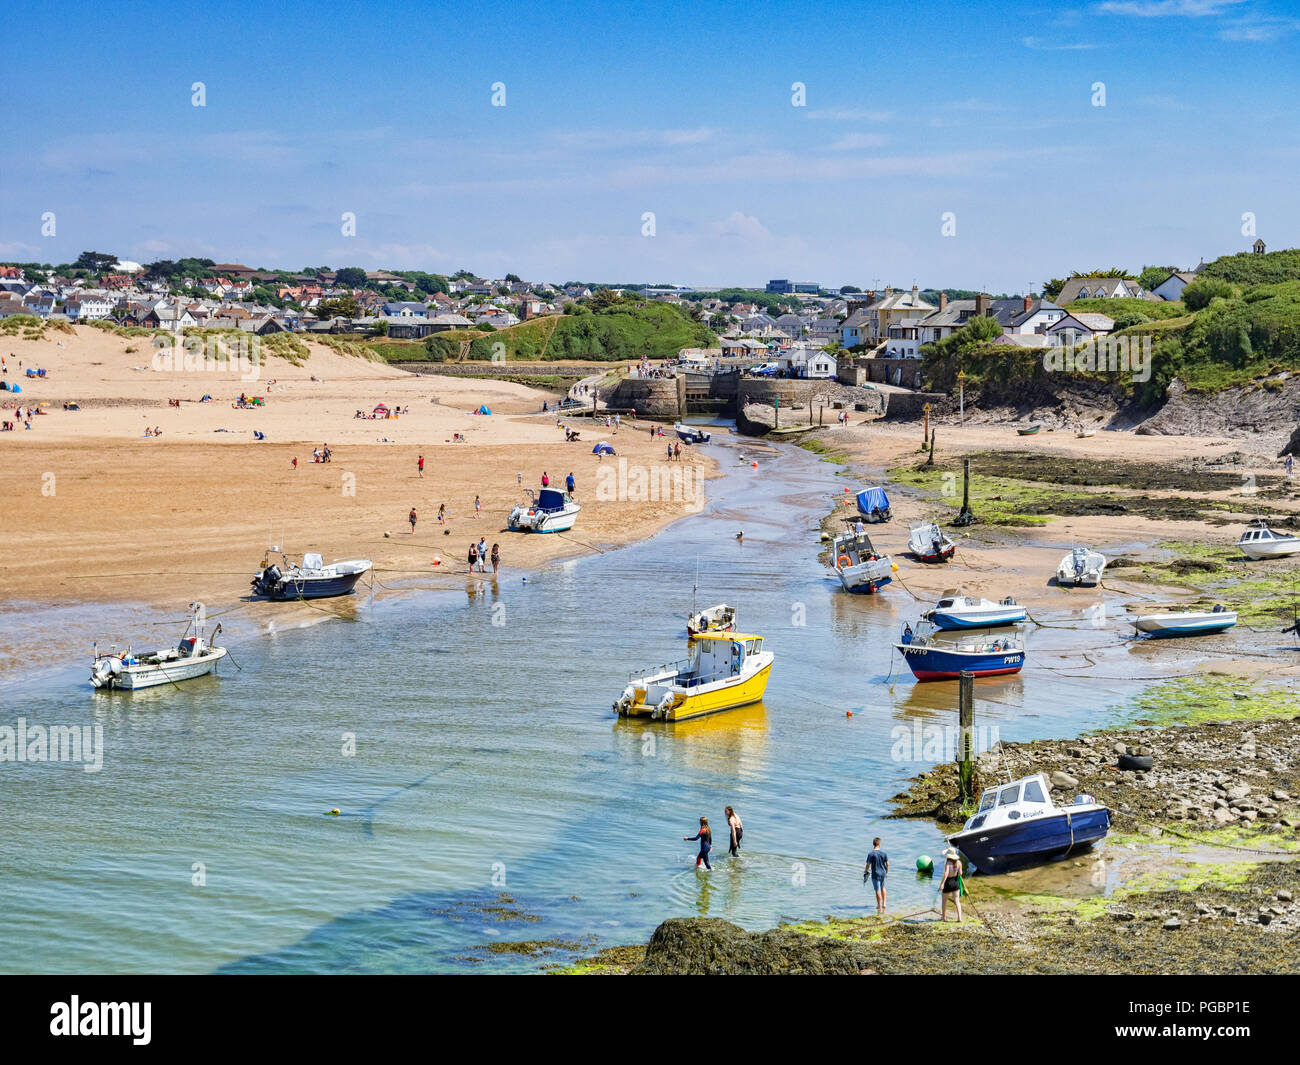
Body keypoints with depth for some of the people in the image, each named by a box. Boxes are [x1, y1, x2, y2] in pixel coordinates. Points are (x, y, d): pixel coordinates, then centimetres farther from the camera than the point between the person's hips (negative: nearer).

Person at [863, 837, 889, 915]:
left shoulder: (871, 854, -16)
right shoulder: (884, 853, -7)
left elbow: (868, 865, -12)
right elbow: (887, 864, 0)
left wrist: (866, 871, 8)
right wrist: (887, 872, 15)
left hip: (875, 874, -4)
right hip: (883, 873, 4)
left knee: (878, 890, 5)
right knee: (882, 888, 23)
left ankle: (879, 906, 13)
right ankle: (883, 904, 26)